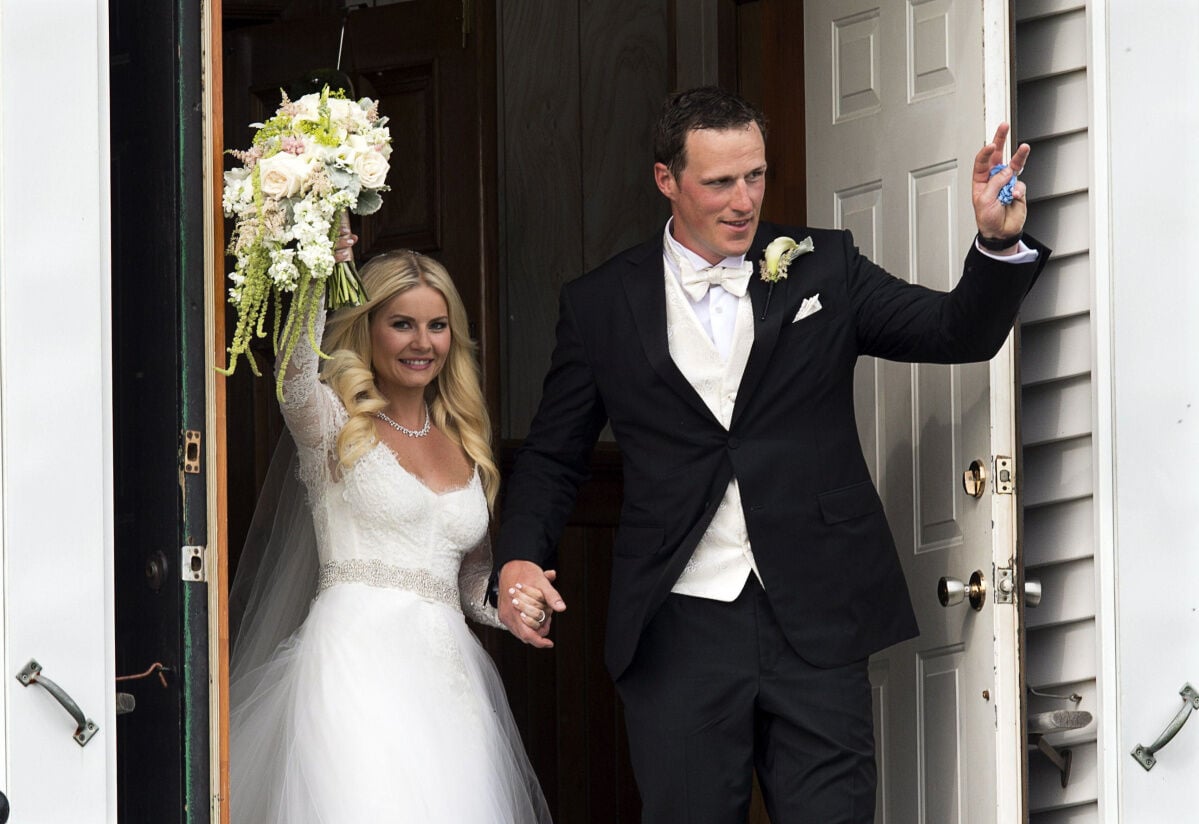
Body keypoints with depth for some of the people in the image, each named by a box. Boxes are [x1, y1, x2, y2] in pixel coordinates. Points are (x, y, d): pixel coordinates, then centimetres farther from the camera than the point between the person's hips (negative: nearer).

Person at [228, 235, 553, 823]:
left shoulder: (465, 444, 20)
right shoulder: (335, 425, 4)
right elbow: (295, 377, -21)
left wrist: (516, 605, 4)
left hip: (447, 675, 5)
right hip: (359, 660, -5)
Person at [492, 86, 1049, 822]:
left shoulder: (823, 267, 6)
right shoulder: (601, 305, 6)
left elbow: (962, 333, 2)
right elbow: (554, 457, 11)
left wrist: (999, 243, -16)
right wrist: (519, 559, -6)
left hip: (816, 623, 0)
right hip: (680, 631, 0)